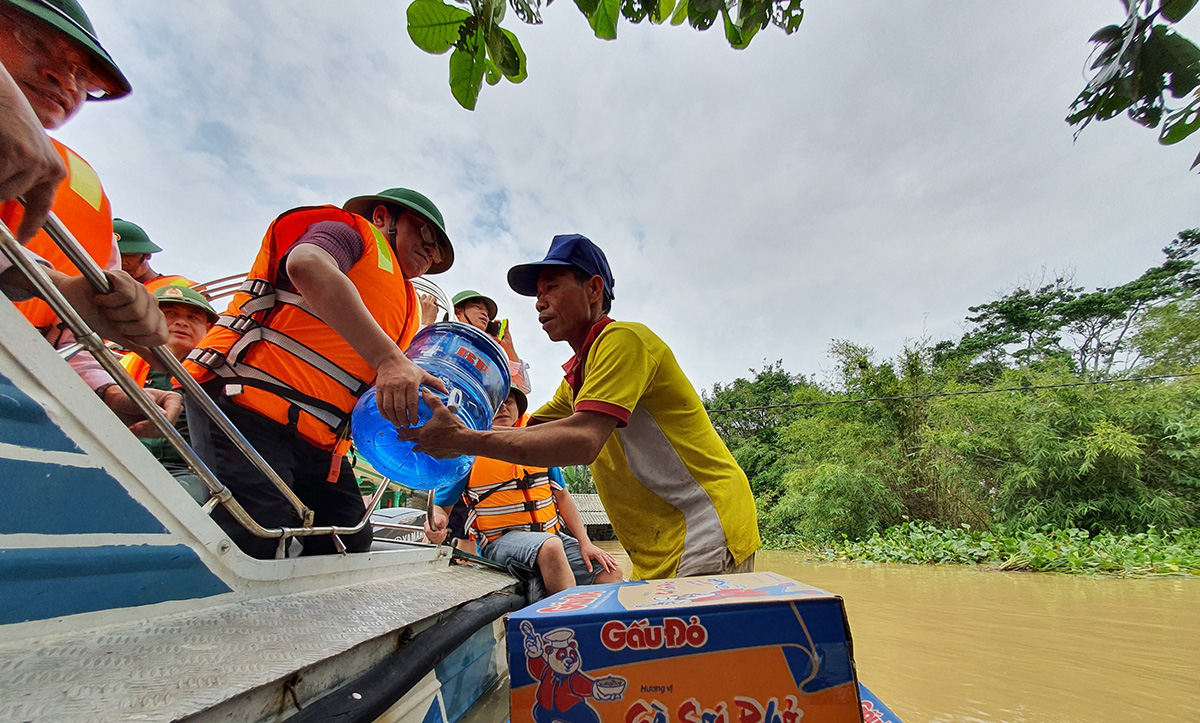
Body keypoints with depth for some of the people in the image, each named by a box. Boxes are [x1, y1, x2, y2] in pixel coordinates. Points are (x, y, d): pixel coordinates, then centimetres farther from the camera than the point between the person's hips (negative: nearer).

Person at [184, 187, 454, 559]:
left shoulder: (407, 309, 27)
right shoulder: (355, 230, 6)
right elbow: (308, 265, -21)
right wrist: (387, 357, -30)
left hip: (318, 444, 8)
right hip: (247, 406, -8)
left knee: (351, 549, 0)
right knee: (254, 541, -19)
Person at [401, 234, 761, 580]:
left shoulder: (623, 338, -16)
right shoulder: (576, 378, 16)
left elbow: (583, 440, -28)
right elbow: (526, 435, 15)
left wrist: (465, 440, -26)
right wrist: (455, 427, 0)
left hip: (705, 535, -8)